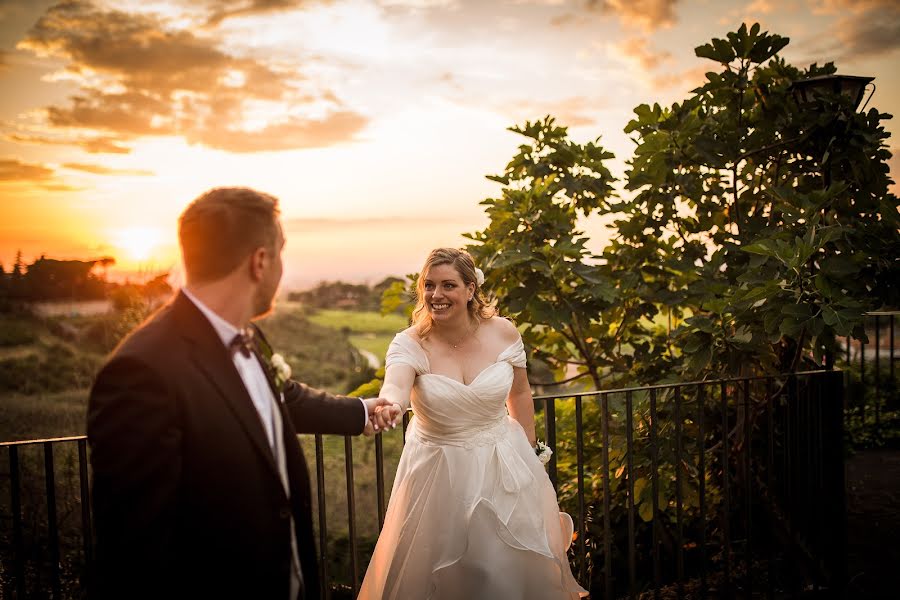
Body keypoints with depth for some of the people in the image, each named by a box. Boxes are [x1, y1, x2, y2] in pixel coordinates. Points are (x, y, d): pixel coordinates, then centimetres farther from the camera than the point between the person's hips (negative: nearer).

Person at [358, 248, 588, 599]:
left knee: (514, 565, 14)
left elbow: (520, 394, 5)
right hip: (439, 474, -1)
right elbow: (395, 386, -38)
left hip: (504, 466, 2)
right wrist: (389, 406, -61)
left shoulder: (503, 333, -9)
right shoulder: (410, 344, -16)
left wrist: (529, 454, 12)